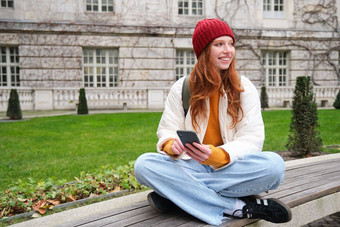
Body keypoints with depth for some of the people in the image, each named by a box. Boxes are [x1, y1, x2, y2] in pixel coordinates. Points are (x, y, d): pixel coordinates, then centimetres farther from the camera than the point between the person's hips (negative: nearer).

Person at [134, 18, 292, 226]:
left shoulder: (245, 88, 2)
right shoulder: (182, 88, 4)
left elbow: (252, 139, -7)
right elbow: (167, 129, 2)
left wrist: (218, 155, -28)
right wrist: (171, 144, -24)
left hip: (232, 167, 0)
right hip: (190, 165, 1)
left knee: (274, 164, -30)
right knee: (144, 164, -28)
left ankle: (176, 194, -25)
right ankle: (237, 207, -27)